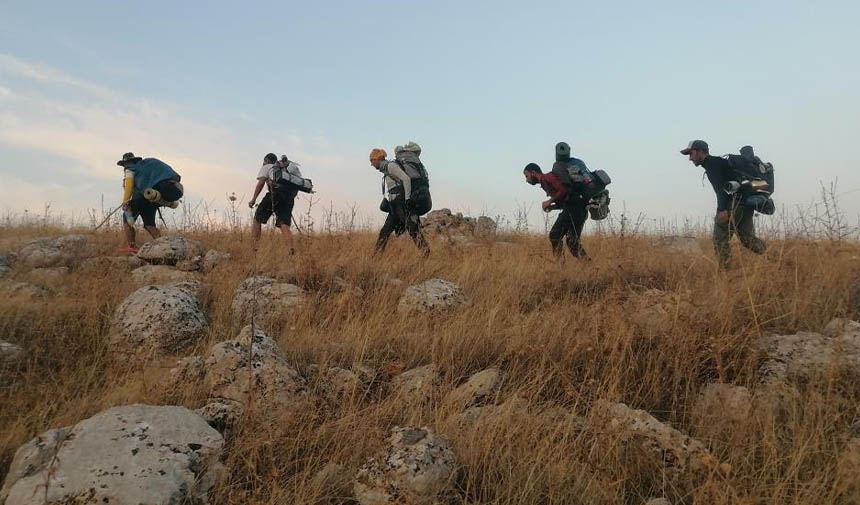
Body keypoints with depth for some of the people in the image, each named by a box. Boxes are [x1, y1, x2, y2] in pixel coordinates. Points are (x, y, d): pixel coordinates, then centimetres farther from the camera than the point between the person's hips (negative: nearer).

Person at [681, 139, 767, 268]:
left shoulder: (712, 163, -3)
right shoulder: (721, 161, 27)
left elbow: (721, 186, -16)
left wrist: (722, 209, -24)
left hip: (733, 204, -9)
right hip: (746, 204, 9)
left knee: (720, 240, -5)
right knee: (748, 239, 10)